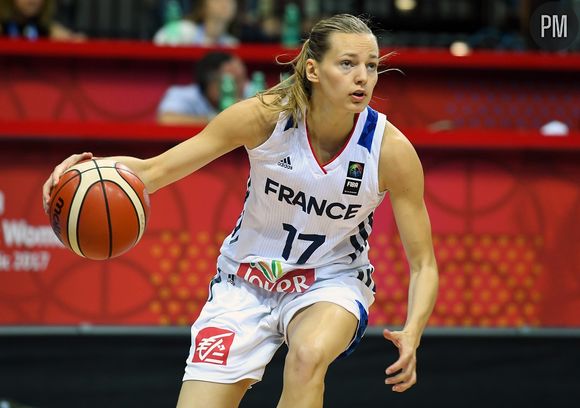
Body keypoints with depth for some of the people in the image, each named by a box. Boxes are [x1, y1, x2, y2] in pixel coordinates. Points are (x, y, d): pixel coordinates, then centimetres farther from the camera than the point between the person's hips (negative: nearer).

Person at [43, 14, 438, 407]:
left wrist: (412, 334, -32)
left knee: (309, 355, -36)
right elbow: (153, 171, -18)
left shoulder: (391, 149, -20)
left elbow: (423, 263, -12)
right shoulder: (266, 116, -20)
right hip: (247, 282, 1)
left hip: (331, 282, -1)